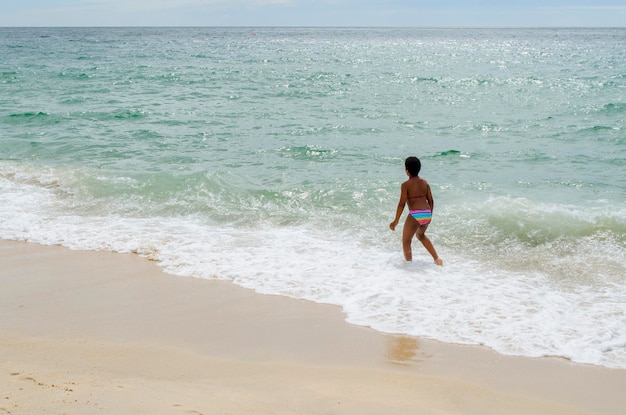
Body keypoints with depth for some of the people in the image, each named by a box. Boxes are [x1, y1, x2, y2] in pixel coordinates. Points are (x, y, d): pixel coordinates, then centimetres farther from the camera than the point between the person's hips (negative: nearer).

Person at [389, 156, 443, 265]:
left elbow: (402, 204, -12)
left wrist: (396, 221, -6)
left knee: (406, 241, 12)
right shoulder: (424, 183, 8)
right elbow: (431, 201, 11)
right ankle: (437, 258, 27)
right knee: (421, 235, 33)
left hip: (415, 215, -7)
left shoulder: (406, 185, -8)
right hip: (427, 214, 7)